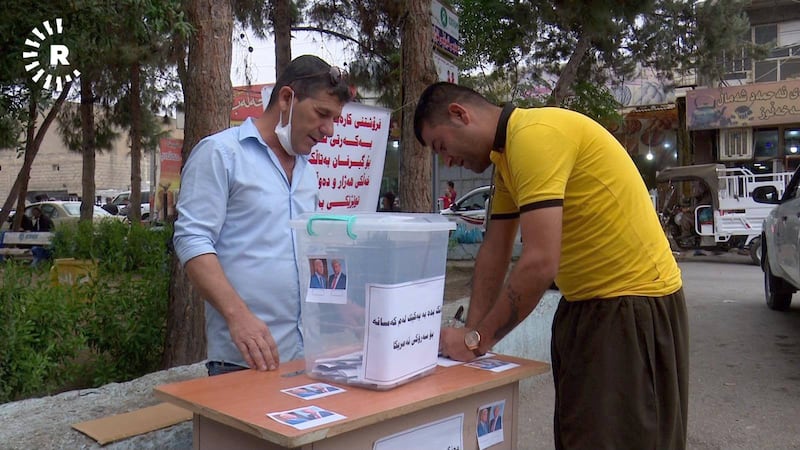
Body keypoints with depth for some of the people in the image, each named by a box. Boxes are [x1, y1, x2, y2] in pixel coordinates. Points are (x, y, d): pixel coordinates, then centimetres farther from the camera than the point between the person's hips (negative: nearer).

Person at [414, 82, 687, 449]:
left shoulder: (534, 135, -22)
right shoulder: (507, 154, 9)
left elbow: (540, 264, -28)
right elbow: (494, 250, 11)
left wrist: (477, 339, -16)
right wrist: (473, 330, 4)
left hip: (634, 301, -9)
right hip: (585, 303, 9)